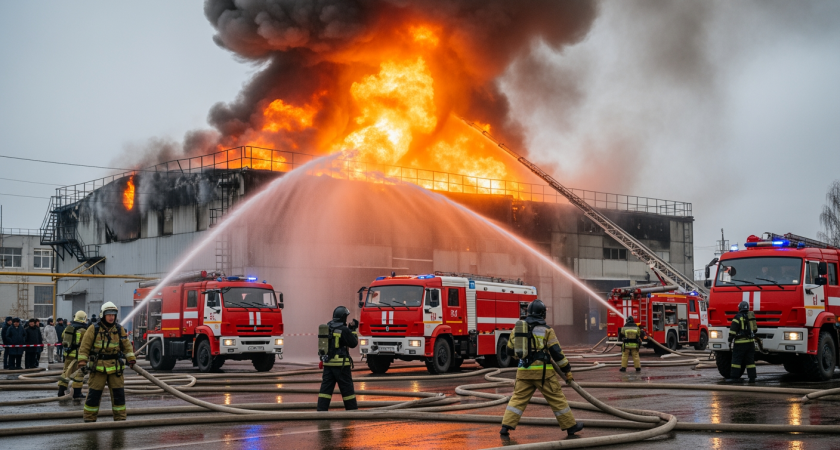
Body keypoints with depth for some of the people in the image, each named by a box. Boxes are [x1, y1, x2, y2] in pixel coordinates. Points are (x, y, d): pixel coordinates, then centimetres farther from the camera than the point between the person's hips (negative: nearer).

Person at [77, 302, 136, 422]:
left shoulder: (119, 329, 7)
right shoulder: (94, 329, -3)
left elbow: (126, 345, 12)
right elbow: (84, 347, -2)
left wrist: (131, 359, 2)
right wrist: (82, 363, -9)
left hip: (115, 367, 3)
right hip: (98, 367, -3)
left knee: (119, 393, 2)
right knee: (94, 394, 0)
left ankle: (120, 419, 10)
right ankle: (89, 419, 11)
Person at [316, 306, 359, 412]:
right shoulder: (344, 329, -12)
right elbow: (353, 343, -5)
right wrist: (353, 330, 5)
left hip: (328, 362, 6)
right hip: (341, 363, -6)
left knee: (326, 387, 3)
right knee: (347, 388, 5)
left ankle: (321, 409, -4)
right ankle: (352, 409, 13)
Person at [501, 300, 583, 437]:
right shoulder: (546, 330, -5)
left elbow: (510, 350, 15)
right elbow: (556, 352, -6)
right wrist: (567, 370, 3)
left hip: (524, 372, 4)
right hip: (542, 371, -4)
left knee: (518, 398, 8)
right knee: (557, 399, 7)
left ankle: (506, 426, -3)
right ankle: (570, 426, 15)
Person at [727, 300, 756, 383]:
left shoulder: (738, 317, -7)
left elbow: (733, 329, -12)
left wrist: (730, 339, -6)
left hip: (740, 342, -6)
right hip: (750, 341, 6)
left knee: (736, 359, -4)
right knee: (750, 360, 8)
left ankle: (733, 376, -8)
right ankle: (752, 377, 7)